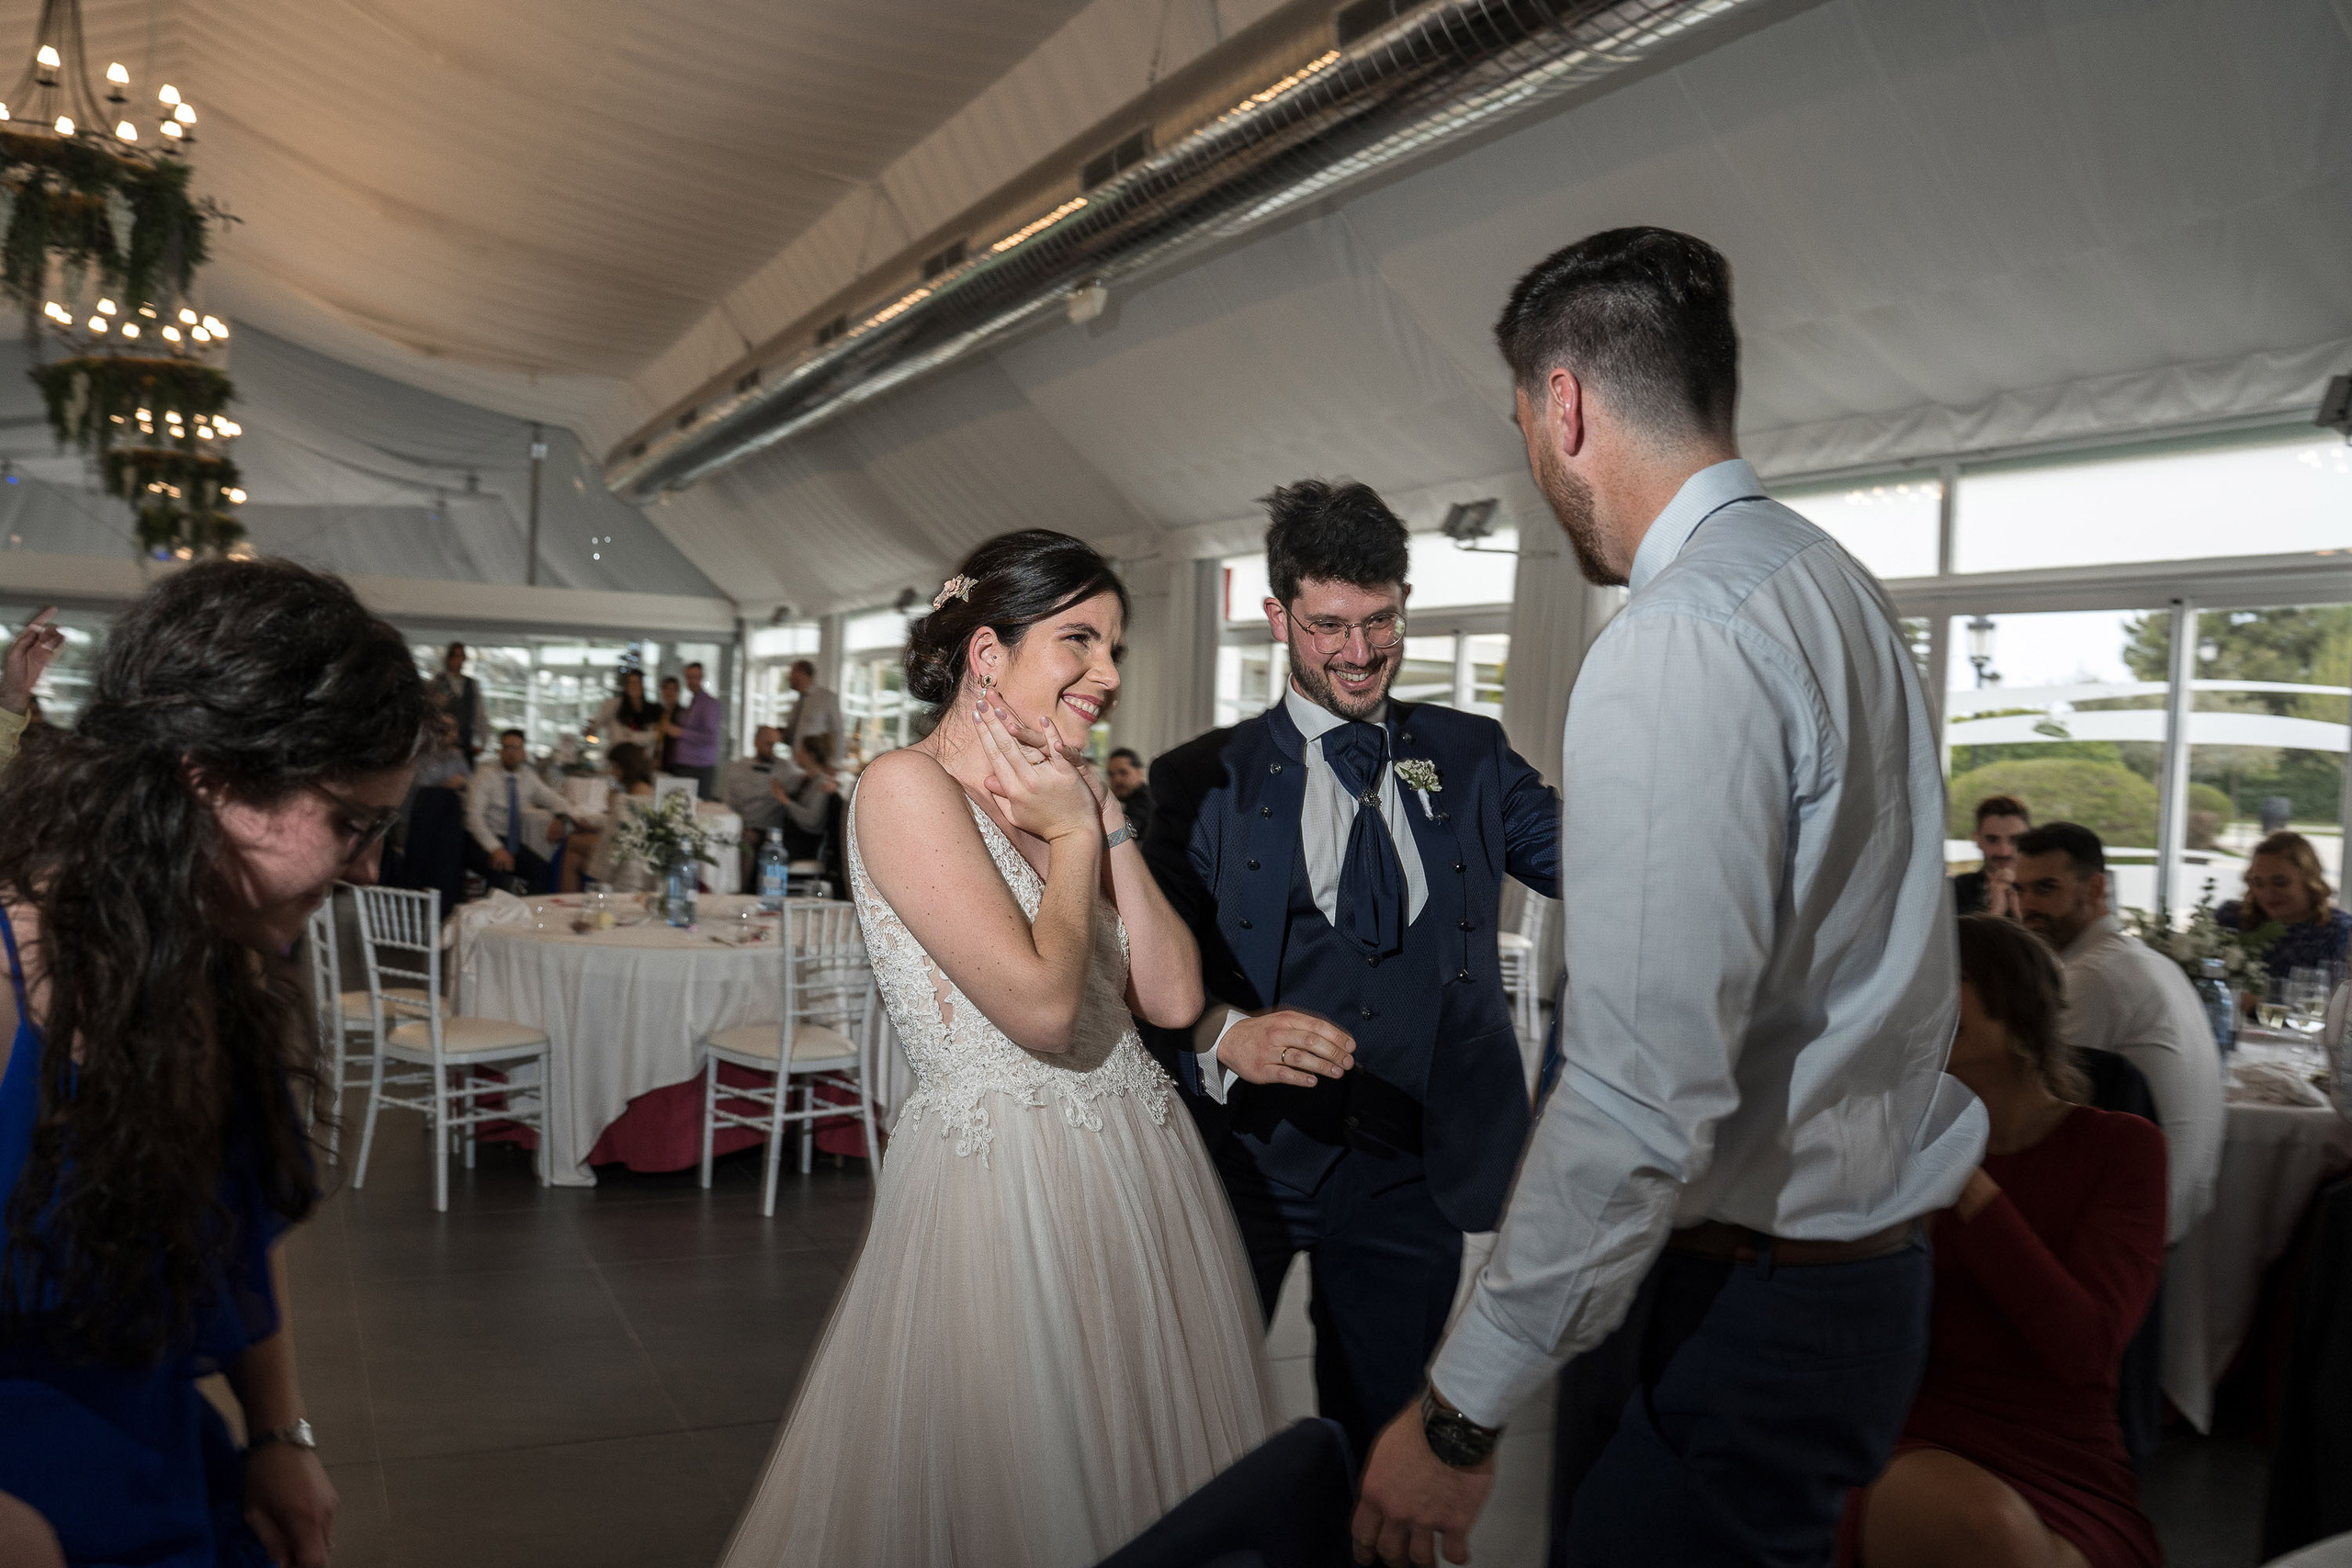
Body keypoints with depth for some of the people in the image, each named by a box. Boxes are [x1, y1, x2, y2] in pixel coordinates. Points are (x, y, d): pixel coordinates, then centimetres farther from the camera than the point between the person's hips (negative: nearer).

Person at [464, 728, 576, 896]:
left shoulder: (528, 778, 10)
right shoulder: (486, 776, -3)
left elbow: (557, 802, 17)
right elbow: (474, 815, -14)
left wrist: (560, 818, -9)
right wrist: (496, 848, -27)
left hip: (512, 843, 4)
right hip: (483, 842, -4)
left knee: (543, 869, -23)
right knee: (500, 869, -34)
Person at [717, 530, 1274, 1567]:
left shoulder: (1066, 799, 11)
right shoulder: (906, 788, -12)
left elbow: (1172, 997, 1)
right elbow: (1042, 1005, -22)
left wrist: (1107, 824, -2)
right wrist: (1075, 836, -9)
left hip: (1141, 1177, 8)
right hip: (1002, 1191, -8)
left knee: (1140, 1475, 19)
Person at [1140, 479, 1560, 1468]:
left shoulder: (1469, 758, 6)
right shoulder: (1205, 780, -2)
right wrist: (1225, 1032, -27)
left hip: (1407, 1173, 2)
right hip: (1243, 1156, -1)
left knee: (1379, 1436, 16)